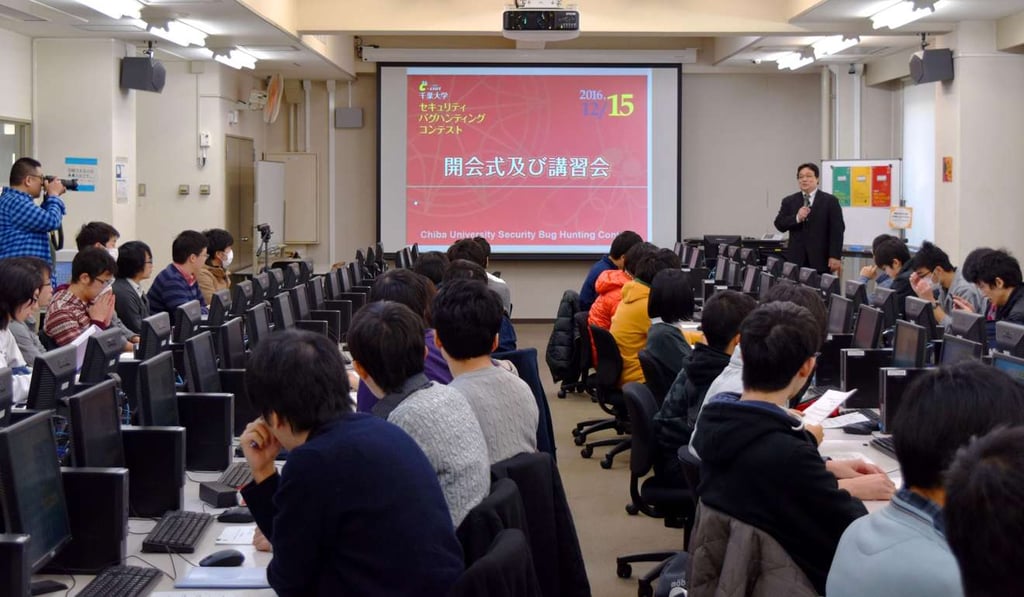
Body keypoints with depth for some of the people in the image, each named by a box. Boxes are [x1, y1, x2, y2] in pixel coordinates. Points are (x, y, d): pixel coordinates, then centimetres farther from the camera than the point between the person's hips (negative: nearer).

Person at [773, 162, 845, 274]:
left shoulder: (830, 201, 3)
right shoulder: (789, 201, 12)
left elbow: (837, 230, -2)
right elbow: (779, 224, 5)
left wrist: (835, 257, -10)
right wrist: (797, 218, -13)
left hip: (820, 260, -2)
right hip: (796, 259, 2)